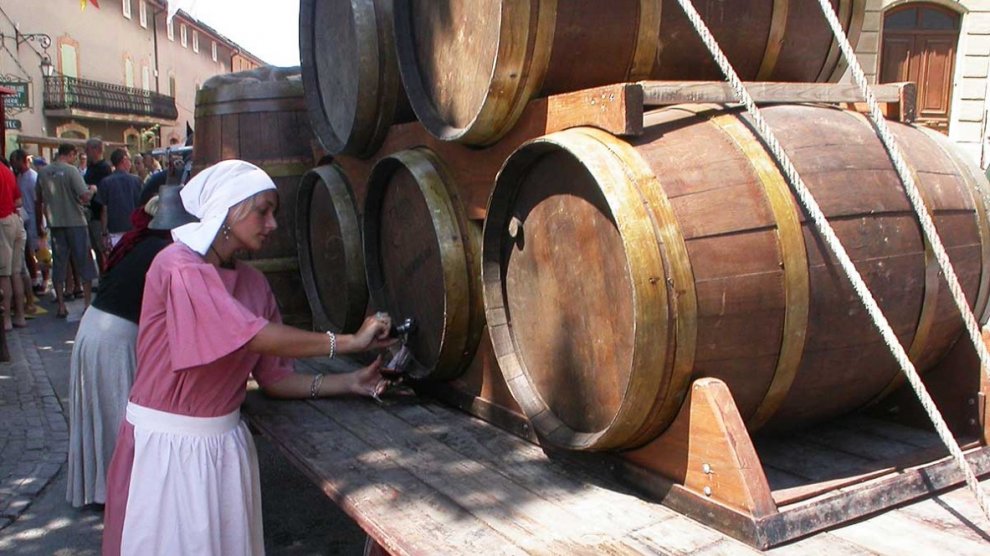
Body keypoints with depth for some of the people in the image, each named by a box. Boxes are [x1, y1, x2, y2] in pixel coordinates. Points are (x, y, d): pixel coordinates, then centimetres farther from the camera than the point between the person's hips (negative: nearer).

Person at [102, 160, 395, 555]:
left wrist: (349, 383, -10)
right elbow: (255, 337, -27)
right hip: (166, 444, -6)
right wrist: (350, 341, -22)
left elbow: (274, 377, 2)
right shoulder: (177, 266, -18)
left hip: (225, 443, 6)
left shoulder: (254, 283, 3)